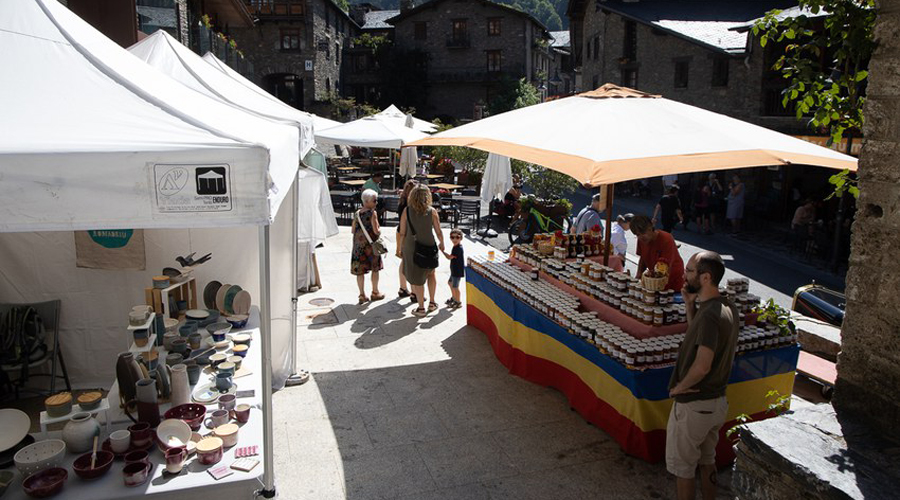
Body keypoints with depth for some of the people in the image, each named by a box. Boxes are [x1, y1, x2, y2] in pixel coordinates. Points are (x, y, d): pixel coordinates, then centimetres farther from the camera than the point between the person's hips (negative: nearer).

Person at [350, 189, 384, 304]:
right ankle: (375, 293, 21)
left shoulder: (357, 213, 3)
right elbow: (376, 231, -17)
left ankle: (362, 295, 11)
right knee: (375, 269, 12)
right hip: (371, 244, -5)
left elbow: (353, 230, 6)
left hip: (358, 244, 5)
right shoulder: (372, 213, -13)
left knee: (360, 271, 8)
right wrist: (379, 231, 4)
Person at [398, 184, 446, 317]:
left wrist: (400, 249, 7)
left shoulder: (406, 211, -8)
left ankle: (421, 308, 17)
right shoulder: (432, 211, -8)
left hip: (411, 248, -1)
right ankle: (432, 303, 28)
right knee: (431, 274, 23)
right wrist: (441, 243, 17)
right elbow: (438, 232, -2)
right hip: (429, 247, 1)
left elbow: (402, 233, -6)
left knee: (417, 279, 11)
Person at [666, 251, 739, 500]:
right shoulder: (727, 308, 1)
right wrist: (690, 304, 2)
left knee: (682, 465, 9)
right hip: (717, 401, 9)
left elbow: (702, 366, -32)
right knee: (707, 459, 24)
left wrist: (679, 386, -16)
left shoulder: (710, 314, -27)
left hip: (693, 405, -9)